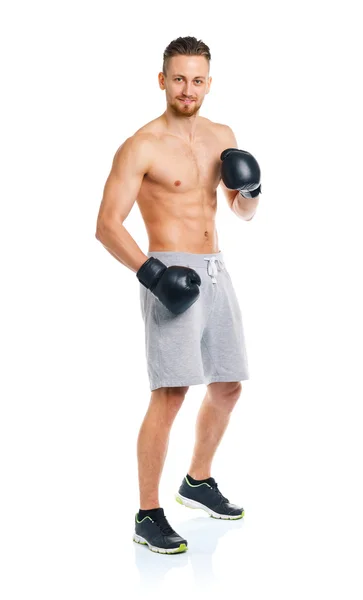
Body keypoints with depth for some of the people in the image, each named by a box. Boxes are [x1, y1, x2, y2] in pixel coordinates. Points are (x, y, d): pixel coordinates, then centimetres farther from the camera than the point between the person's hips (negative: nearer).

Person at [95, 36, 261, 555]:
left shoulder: (222, 136, 12)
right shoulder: (142, 147, -9)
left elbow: (245, 213, 20)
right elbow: (107, 225, -13)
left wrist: (251, 187, -2)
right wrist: (151, 273, -24)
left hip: (215, 272, 8)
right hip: (171, 274, -7)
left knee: (228, 386, 14)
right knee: (170, 394, -14)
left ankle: (198, 482, 34)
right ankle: (148, 516, -3)